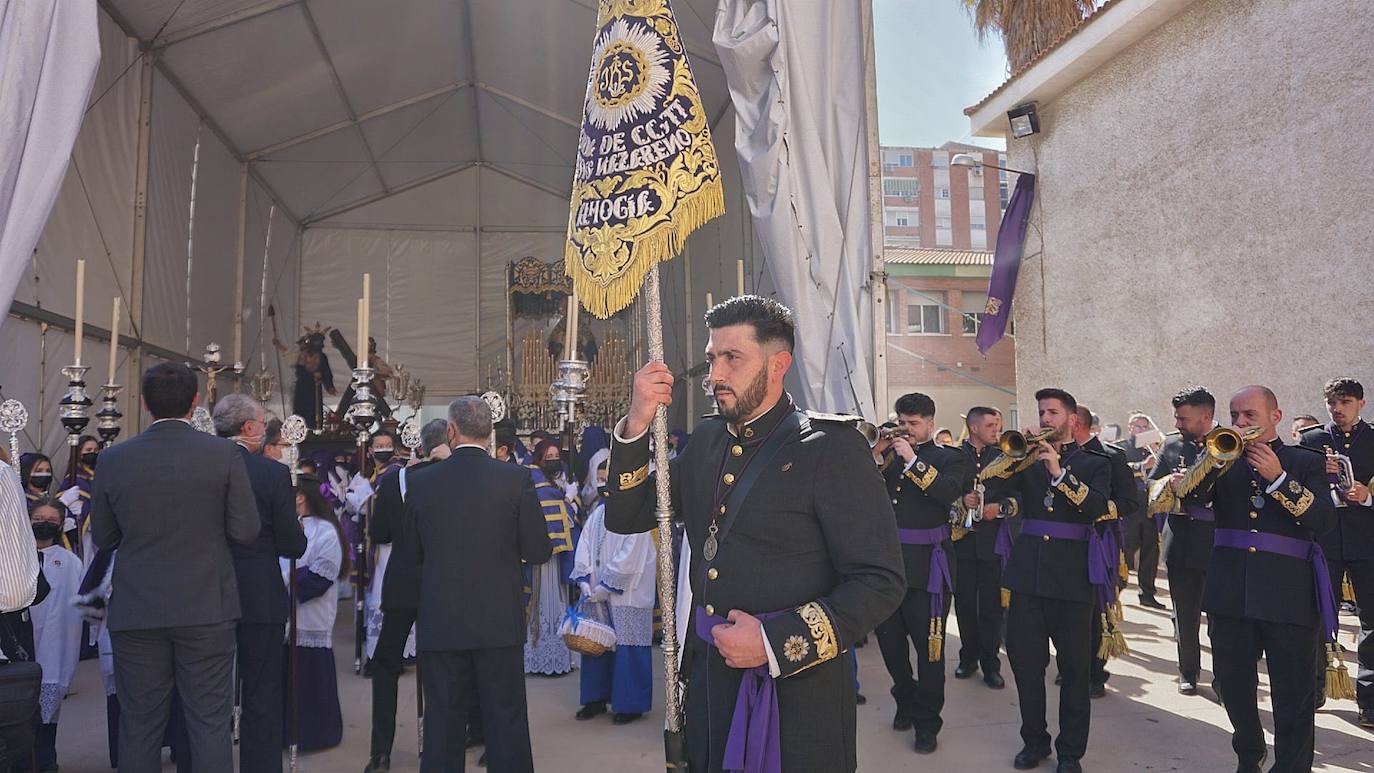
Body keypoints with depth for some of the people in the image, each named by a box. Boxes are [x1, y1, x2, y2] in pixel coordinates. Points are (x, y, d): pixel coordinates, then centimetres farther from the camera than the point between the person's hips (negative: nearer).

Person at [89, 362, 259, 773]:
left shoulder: (113, 459, -3)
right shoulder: (224, 454, -9)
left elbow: (102, 537, 6)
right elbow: (246, 531, -7)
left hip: (136, 611, 2)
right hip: (206, 609, -2)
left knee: (139, 725, 12)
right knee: (209, 722, 5)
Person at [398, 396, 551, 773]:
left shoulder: (420, 482, -4)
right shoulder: (517, 478, -8)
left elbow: (408, 554, 4)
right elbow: (539, 551, -5)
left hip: (440, 624, 1)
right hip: (499, 622, -1)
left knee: (443, 726, 11)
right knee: (506, 725, 9)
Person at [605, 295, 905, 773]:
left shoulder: (831, 448, -12)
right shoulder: (706, 441, 6)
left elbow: (880, 582, -14)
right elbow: (626, 517, 9)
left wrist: (776, 643, -22)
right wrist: (637, 424, -5)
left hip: (794, 691, -5)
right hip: (708, 680, 5)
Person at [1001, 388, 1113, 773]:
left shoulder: (1095, 463, 7)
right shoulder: (1028, 458, 14)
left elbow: (1096, 507, -11)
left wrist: (1059, 472, -19)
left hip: (1072, 573, -2)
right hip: (1027, 570, 3)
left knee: (1074, 667, 2)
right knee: (1024, 660, 5)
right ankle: (1034, 739, 22)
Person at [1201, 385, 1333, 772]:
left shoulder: (1306, 462, 4)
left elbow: (1323, 520, -10)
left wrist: (1279, 478, -20)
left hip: (1289, 593, -3)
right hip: (1231, 591, 3)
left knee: (1294, 695, 1)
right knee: (1233, 683, 12)